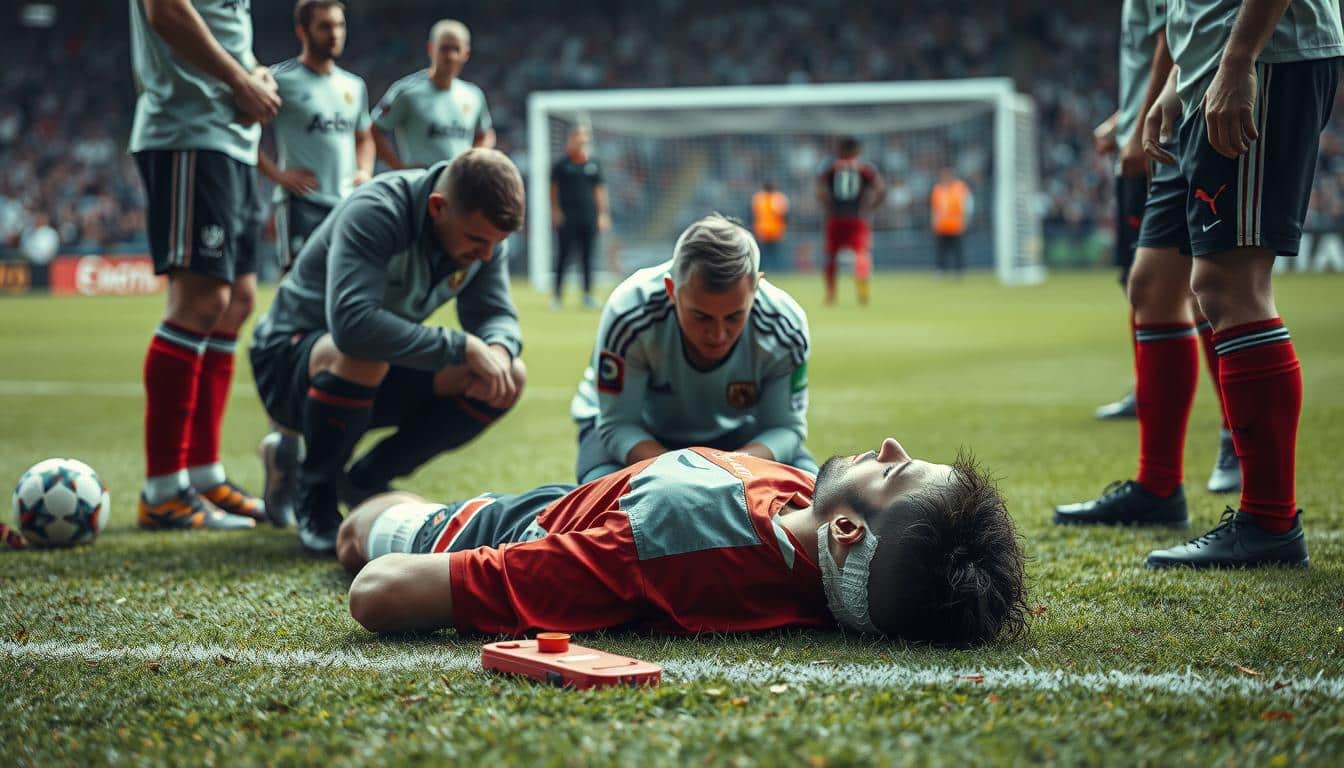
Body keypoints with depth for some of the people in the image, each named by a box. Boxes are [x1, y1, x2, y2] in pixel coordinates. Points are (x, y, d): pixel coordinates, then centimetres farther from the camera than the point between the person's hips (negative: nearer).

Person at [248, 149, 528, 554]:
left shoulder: (482, 232, -7)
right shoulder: (374, 212, -30)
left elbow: (496, 315, -2)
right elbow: (352, 323, -42)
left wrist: (499, 350, -28)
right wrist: (463, 347, -40)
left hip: (381, 376, 7)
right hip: (291, 361, -7)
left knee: (509, 377, -12)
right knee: (364, 353, -41)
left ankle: (365, 482, 2)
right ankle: (314, 494, -12)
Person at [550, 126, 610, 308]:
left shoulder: (593, 163, 10)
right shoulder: (562, 164, 1)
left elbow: (599, 189, 13)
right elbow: (554, 188, 4)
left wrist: (603, 213, 8)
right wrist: (555, 211, -4)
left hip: (589, 217, 3)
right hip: (567, 217, -3)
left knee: (587, 256, 5)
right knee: (563, 255, -3)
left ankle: (587, 294, 10)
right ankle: (557, 295, 2)